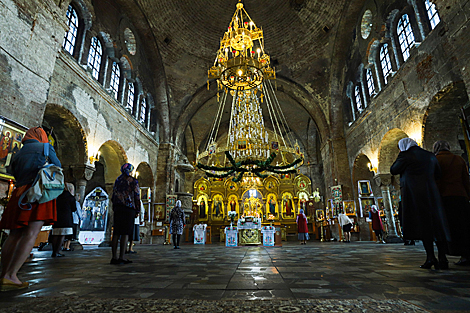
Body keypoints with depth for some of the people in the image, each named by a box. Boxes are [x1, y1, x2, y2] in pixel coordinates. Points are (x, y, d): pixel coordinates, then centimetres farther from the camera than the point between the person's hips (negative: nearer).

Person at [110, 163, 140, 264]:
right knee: (125, 233, -4)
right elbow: (137, 196, -5)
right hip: (129, 208, -6)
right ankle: (121, 258, -4)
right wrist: (137, 211, 1)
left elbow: (113, 196, 17)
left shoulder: (117, 180, 16)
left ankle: (114, 257, 9)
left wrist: (114, 208, 21)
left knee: (116, 233, 7)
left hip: (117, 208, 6)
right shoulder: (133, 181, -2)